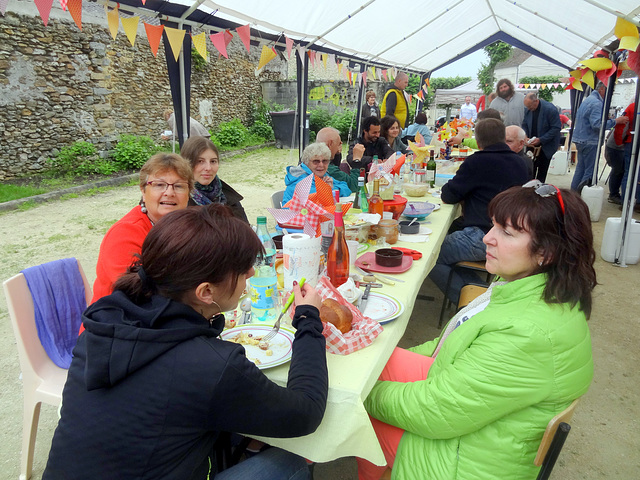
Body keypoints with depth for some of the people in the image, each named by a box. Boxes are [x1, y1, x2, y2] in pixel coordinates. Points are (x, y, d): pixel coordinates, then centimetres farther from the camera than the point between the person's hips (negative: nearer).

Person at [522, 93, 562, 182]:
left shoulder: (550, 109, -18)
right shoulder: (528, 110, -1)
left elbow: (556, 128, -16)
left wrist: (541, 140, -22)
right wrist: (525, 137, -8)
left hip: (546, 146, -4)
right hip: (532, 145, 5)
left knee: (542, 172, 1)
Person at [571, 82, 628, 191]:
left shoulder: (588, 100, 17)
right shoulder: (596, 103, -15)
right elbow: (597, 124, -25)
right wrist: (616, 121, -20)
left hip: (581, 141, 10)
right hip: (590, 142, -10)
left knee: (580, 169, 14)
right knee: (590, 171, -6)